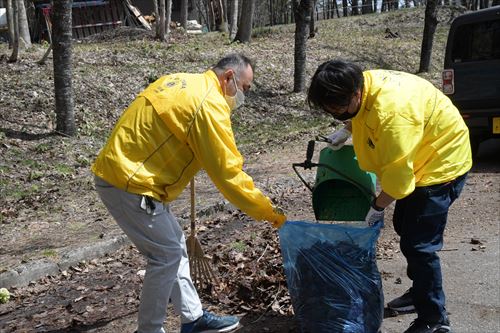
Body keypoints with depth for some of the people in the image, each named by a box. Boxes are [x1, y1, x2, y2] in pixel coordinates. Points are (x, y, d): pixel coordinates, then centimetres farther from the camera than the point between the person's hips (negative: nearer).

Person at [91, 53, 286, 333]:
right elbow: (228, 173, -18)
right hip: (128, 185, -10)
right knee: (167, 254, 0)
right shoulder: (210, 104, -17)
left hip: (119, 172, 10)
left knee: (174, 245, 16)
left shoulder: (180, 83, 12)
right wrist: (270, 213, -10)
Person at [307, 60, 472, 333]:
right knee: (404, 226, 19)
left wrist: (377, 207, -16)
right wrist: (347, 129, 1)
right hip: (416, 159, 10)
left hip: (441, 165, -10)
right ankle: (420, 291, 38)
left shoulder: (391, 112, -37)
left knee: (418, 243, -9)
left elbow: (397, 174, -29)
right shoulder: (363, 83, -9)